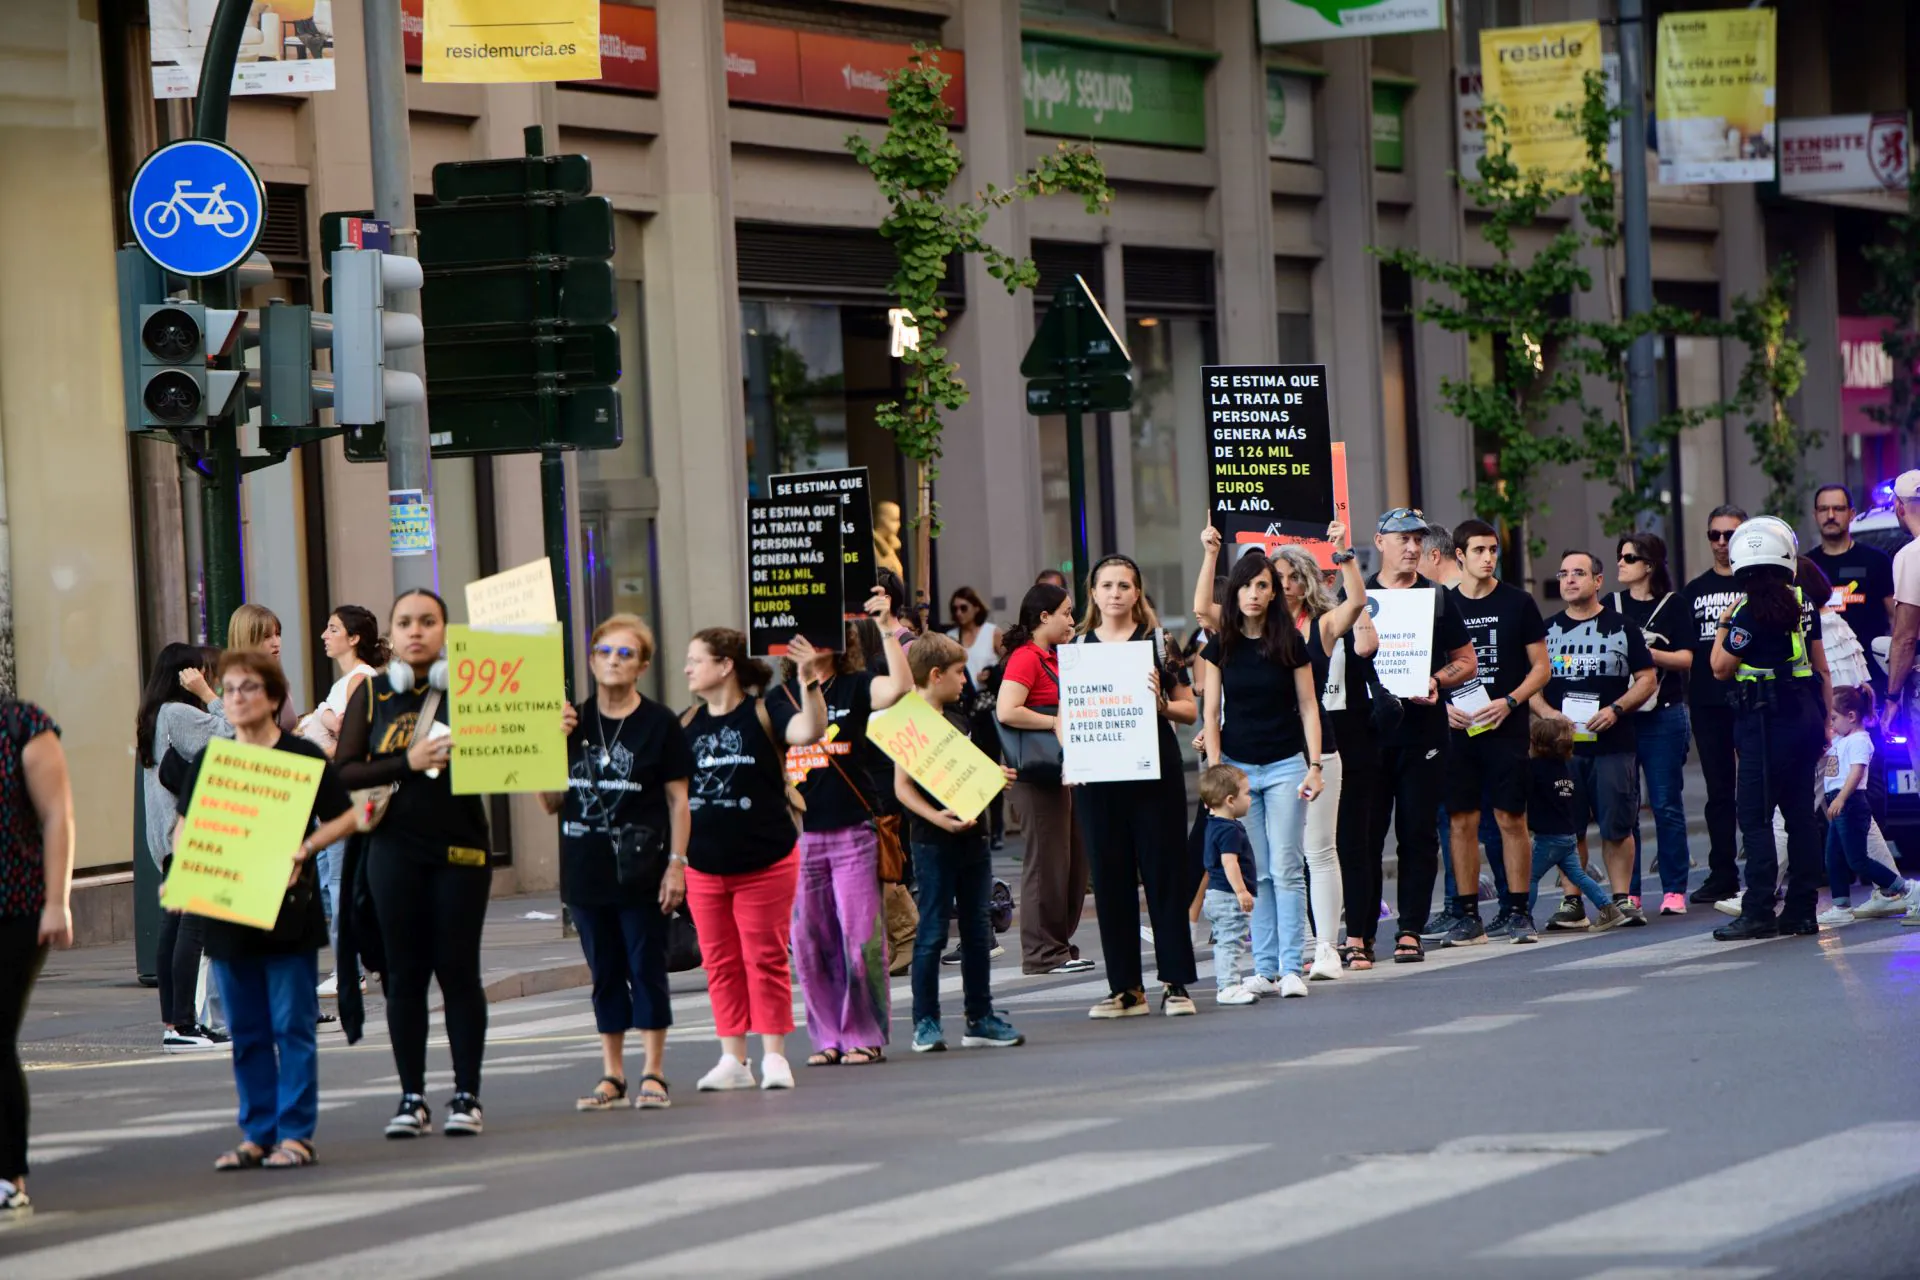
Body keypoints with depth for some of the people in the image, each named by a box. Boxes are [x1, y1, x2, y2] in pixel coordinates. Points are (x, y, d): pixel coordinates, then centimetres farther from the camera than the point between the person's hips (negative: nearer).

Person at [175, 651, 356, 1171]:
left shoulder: (303, 757, -3)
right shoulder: (207, 763, 10)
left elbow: (346, 817, -1)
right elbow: (185, 830, 15)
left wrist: (305, 847, -16)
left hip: (288, 910, -4)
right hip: (226, 914, 4)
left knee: (293, 1025, -3)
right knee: (245, 1030, 9)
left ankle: (296, 1133, 2)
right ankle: (257, 1133, 15)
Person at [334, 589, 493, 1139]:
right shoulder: (372, 695, 6)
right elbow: (343, 772, -1)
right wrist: (407, 763, -13)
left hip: (460, 846, -1)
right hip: (395, 850, 1)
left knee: (458, 970, 1)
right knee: (405, 974, 3)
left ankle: (467, 1096, 7)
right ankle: (412, 1098, 9)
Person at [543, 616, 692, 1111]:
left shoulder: (659, 723, -2)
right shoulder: (573, 722, 8)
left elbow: (678, 799, -3)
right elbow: (551, 803, 9)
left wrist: (676, 862, -10)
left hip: (640, 868, -4)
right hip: (586, 867, 4)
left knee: (647, 968, -1)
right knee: (605, 973, 10)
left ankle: (653, 1073, 5)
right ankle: (612, 1074, 17)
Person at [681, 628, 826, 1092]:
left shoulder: (762, 713, -8)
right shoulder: (688, 724, 6)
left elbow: (811, 730, -26)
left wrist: (810, 681, -38)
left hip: (765, 862, -5)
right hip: (705, 866, 5)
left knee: (765, 959, 1)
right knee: (720, 963, 7)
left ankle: (774, 1057, 8)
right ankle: (732, 1059, 13)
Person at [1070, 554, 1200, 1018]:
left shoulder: (1157, 641, 4)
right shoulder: (1077, 646, 9)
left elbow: (1190, 710, 5)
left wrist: (1160, 703, -14)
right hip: (1098, 775, 2)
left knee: (1164, 872, -2)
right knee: (1110, 878, 3)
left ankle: (1175, 983, 3)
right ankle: (1125, 987, 9)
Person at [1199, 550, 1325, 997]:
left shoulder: (1290, 642, 0)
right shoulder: (1220, 646, 4)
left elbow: (1308, 707, 3)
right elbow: (1211, 711, 6)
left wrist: (1314, 766, -4)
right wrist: (1215, 770, -2)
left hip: (1285, 765, -1)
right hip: (1238, 766, 1)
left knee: (1286, 870, -5)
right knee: (1255, 873, 2)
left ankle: (1292, 968, -4)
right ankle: (1265, 968, 4)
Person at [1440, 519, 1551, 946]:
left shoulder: (1518, 603, 3)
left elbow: (1540, 667, 4)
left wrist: (1509, 702, -12)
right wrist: (1443, 705, -6)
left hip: (1506, 729, -2)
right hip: (1457, 729, 2)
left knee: (1511, 818, -3)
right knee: (1461, 820, 1)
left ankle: (1517, 911, 4)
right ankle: (1467, 915, 6)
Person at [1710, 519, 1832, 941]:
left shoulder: (1751, 612, -14)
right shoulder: (1803, 604, 6)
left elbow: (1721, 668, -8)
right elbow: (1821, 666, 13)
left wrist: (1722, 627, 8)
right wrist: (1825, 718, 21)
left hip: (1766, 719, -7)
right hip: (1805, 713, 7)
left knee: (1755, 815, -5)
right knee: (1800, 811, 10)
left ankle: (1759, 912, -8)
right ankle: (1802, 909, 11)